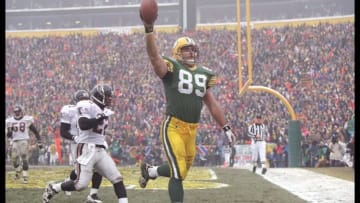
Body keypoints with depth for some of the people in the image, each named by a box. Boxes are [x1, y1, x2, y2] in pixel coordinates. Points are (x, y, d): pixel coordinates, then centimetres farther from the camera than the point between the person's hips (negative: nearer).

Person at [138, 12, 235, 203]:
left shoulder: (203, 74, 14)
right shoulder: (171, 68, -4)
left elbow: (212, 104, 19)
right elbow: (153, 55, -22)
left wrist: (226, 127, 19)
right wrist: (149, 31, -36)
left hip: (191, 130, 7)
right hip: (173, 128, -7)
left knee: (181, 170, 17)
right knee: (178, 173, -10)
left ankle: (149, 171, 46)